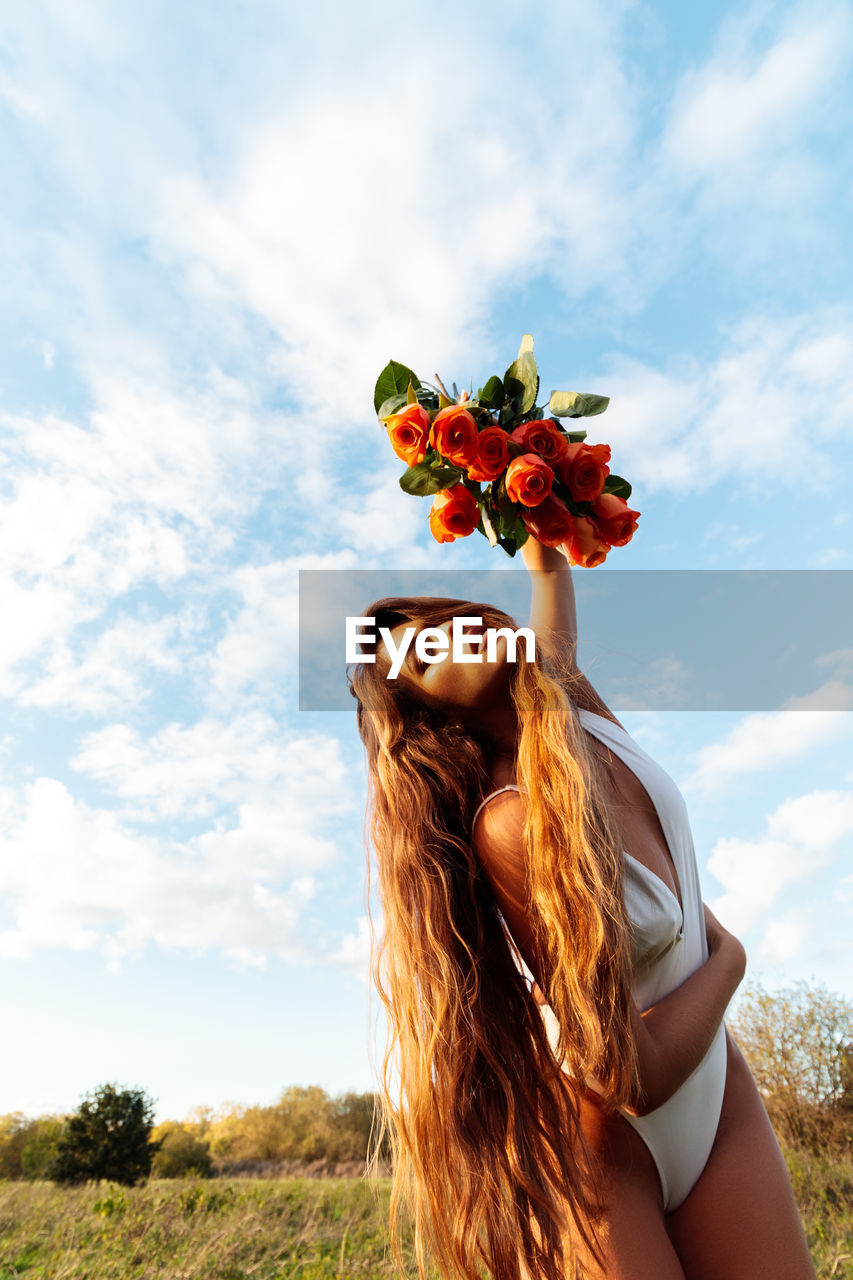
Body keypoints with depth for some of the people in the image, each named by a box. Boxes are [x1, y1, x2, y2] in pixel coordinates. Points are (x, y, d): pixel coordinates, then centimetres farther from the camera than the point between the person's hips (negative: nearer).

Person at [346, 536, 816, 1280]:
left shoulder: (571, 701, -11)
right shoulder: (512, 821, -32)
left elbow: (550, 582, 13)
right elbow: (633, 1077, -26)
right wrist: (728, 958, -10)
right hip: (598, 1132, -6)